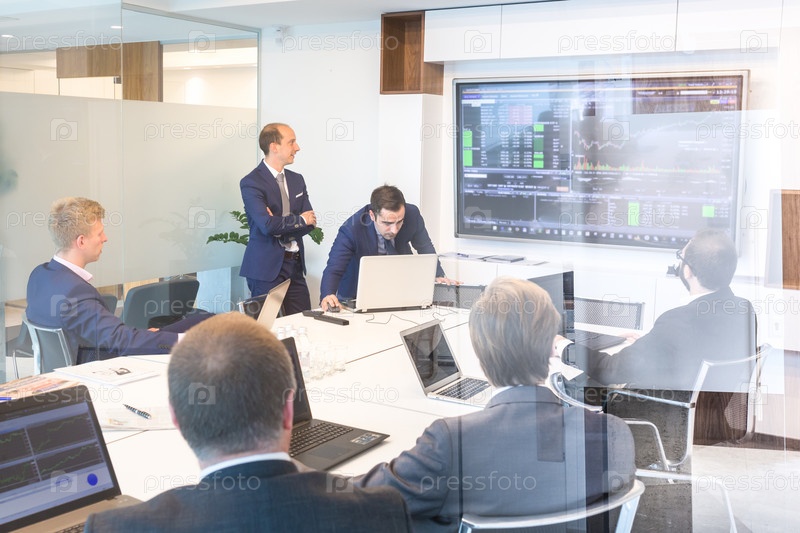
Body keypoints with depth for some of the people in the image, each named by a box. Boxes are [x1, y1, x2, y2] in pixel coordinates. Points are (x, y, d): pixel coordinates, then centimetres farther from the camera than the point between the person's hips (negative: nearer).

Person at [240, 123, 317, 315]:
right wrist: (299, 220, -8)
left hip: (295, 265, 6)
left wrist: (281, 225, -12)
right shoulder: (251, 183, -10)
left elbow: (310, 222, 5)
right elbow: (267, 225, -22)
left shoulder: (297, 180, 12)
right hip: (266, 268, -6)